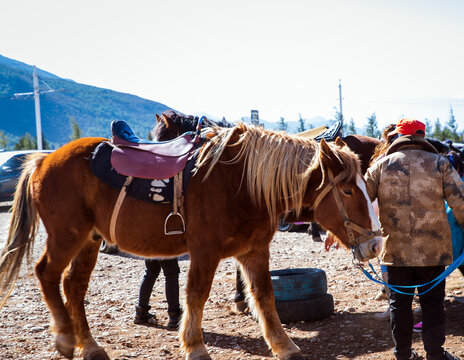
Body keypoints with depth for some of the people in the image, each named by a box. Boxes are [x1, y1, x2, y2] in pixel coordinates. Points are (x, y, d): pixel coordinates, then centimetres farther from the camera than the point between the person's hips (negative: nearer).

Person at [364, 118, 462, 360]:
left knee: (399, 302, 12)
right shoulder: (439, 164, -2)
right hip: (432, 249, -1)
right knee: (432, 302, 9)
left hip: (395, 248, 1)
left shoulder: (382, 165, 0)